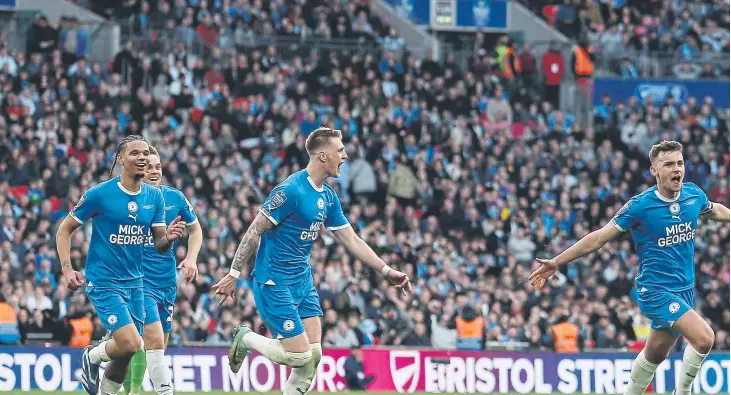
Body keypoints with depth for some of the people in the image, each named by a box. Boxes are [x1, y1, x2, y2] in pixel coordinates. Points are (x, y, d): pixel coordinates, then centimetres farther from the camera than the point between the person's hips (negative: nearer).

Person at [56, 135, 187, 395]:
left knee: (126, 353, 8)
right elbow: (64, 230, -3)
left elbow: (159, 245, 7)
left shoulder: (154, 196, 3)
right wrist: (67, 269, -14)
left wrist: (169, 238, -17)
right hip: (103, 283, -6)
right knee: (130, 344, -20)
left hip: (134, 283, 6)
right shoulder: (99, 194, -11)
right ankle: (92, 358, 11)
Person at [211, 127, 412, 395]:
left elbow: (351, 240, 15)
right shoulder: (291, 190, -19)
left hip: (303, 282, 8)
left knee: (313, 354, 0)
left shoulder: (328, 197, 8)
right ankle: (245, 339, 13)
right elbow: (254, 232, -15)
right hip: (275, 282, -8)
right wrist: (233, 275, -15)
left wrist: (386, 271, 10)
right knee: (299, 354, -11)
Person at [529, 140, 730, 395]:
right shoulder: (640, 205, -16)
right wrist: (556, 262, -13)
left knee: (655, 354, 15)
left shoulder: (694, 195, -1)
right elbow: (599, 238, -11)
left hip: (684, 289, 6)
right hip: (656, 290, -6)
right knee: (704, 337, -22)